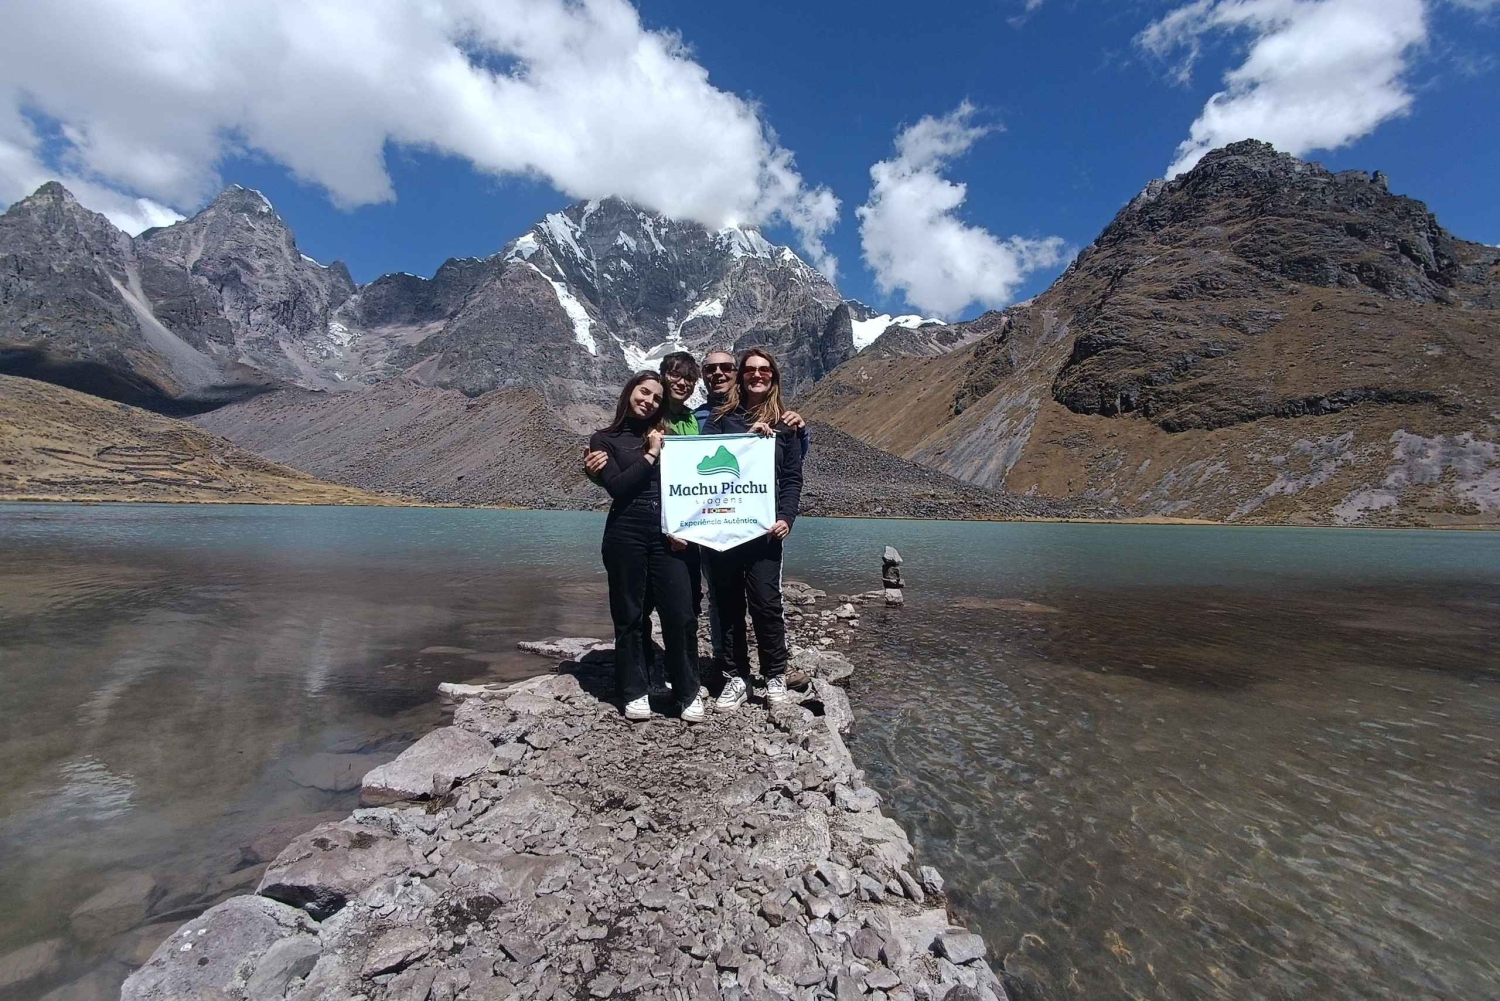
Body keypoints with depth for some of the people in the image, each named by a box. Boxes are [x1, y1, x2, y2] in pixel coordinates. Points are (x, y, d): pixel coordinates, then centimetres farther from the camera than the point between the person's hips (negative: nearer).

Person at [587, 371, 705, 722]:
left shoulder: (666, 435, 17)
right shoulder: (605, 439, 9)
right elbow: (617, 487, -7)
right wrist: (650, 455, -5)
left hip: (667, 535, 2)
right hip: (626, 535, -2)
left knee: (681, 615, -2)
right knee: (629, 617, 6)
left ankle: (689, 692, 15)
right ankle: (634, 692, 21)